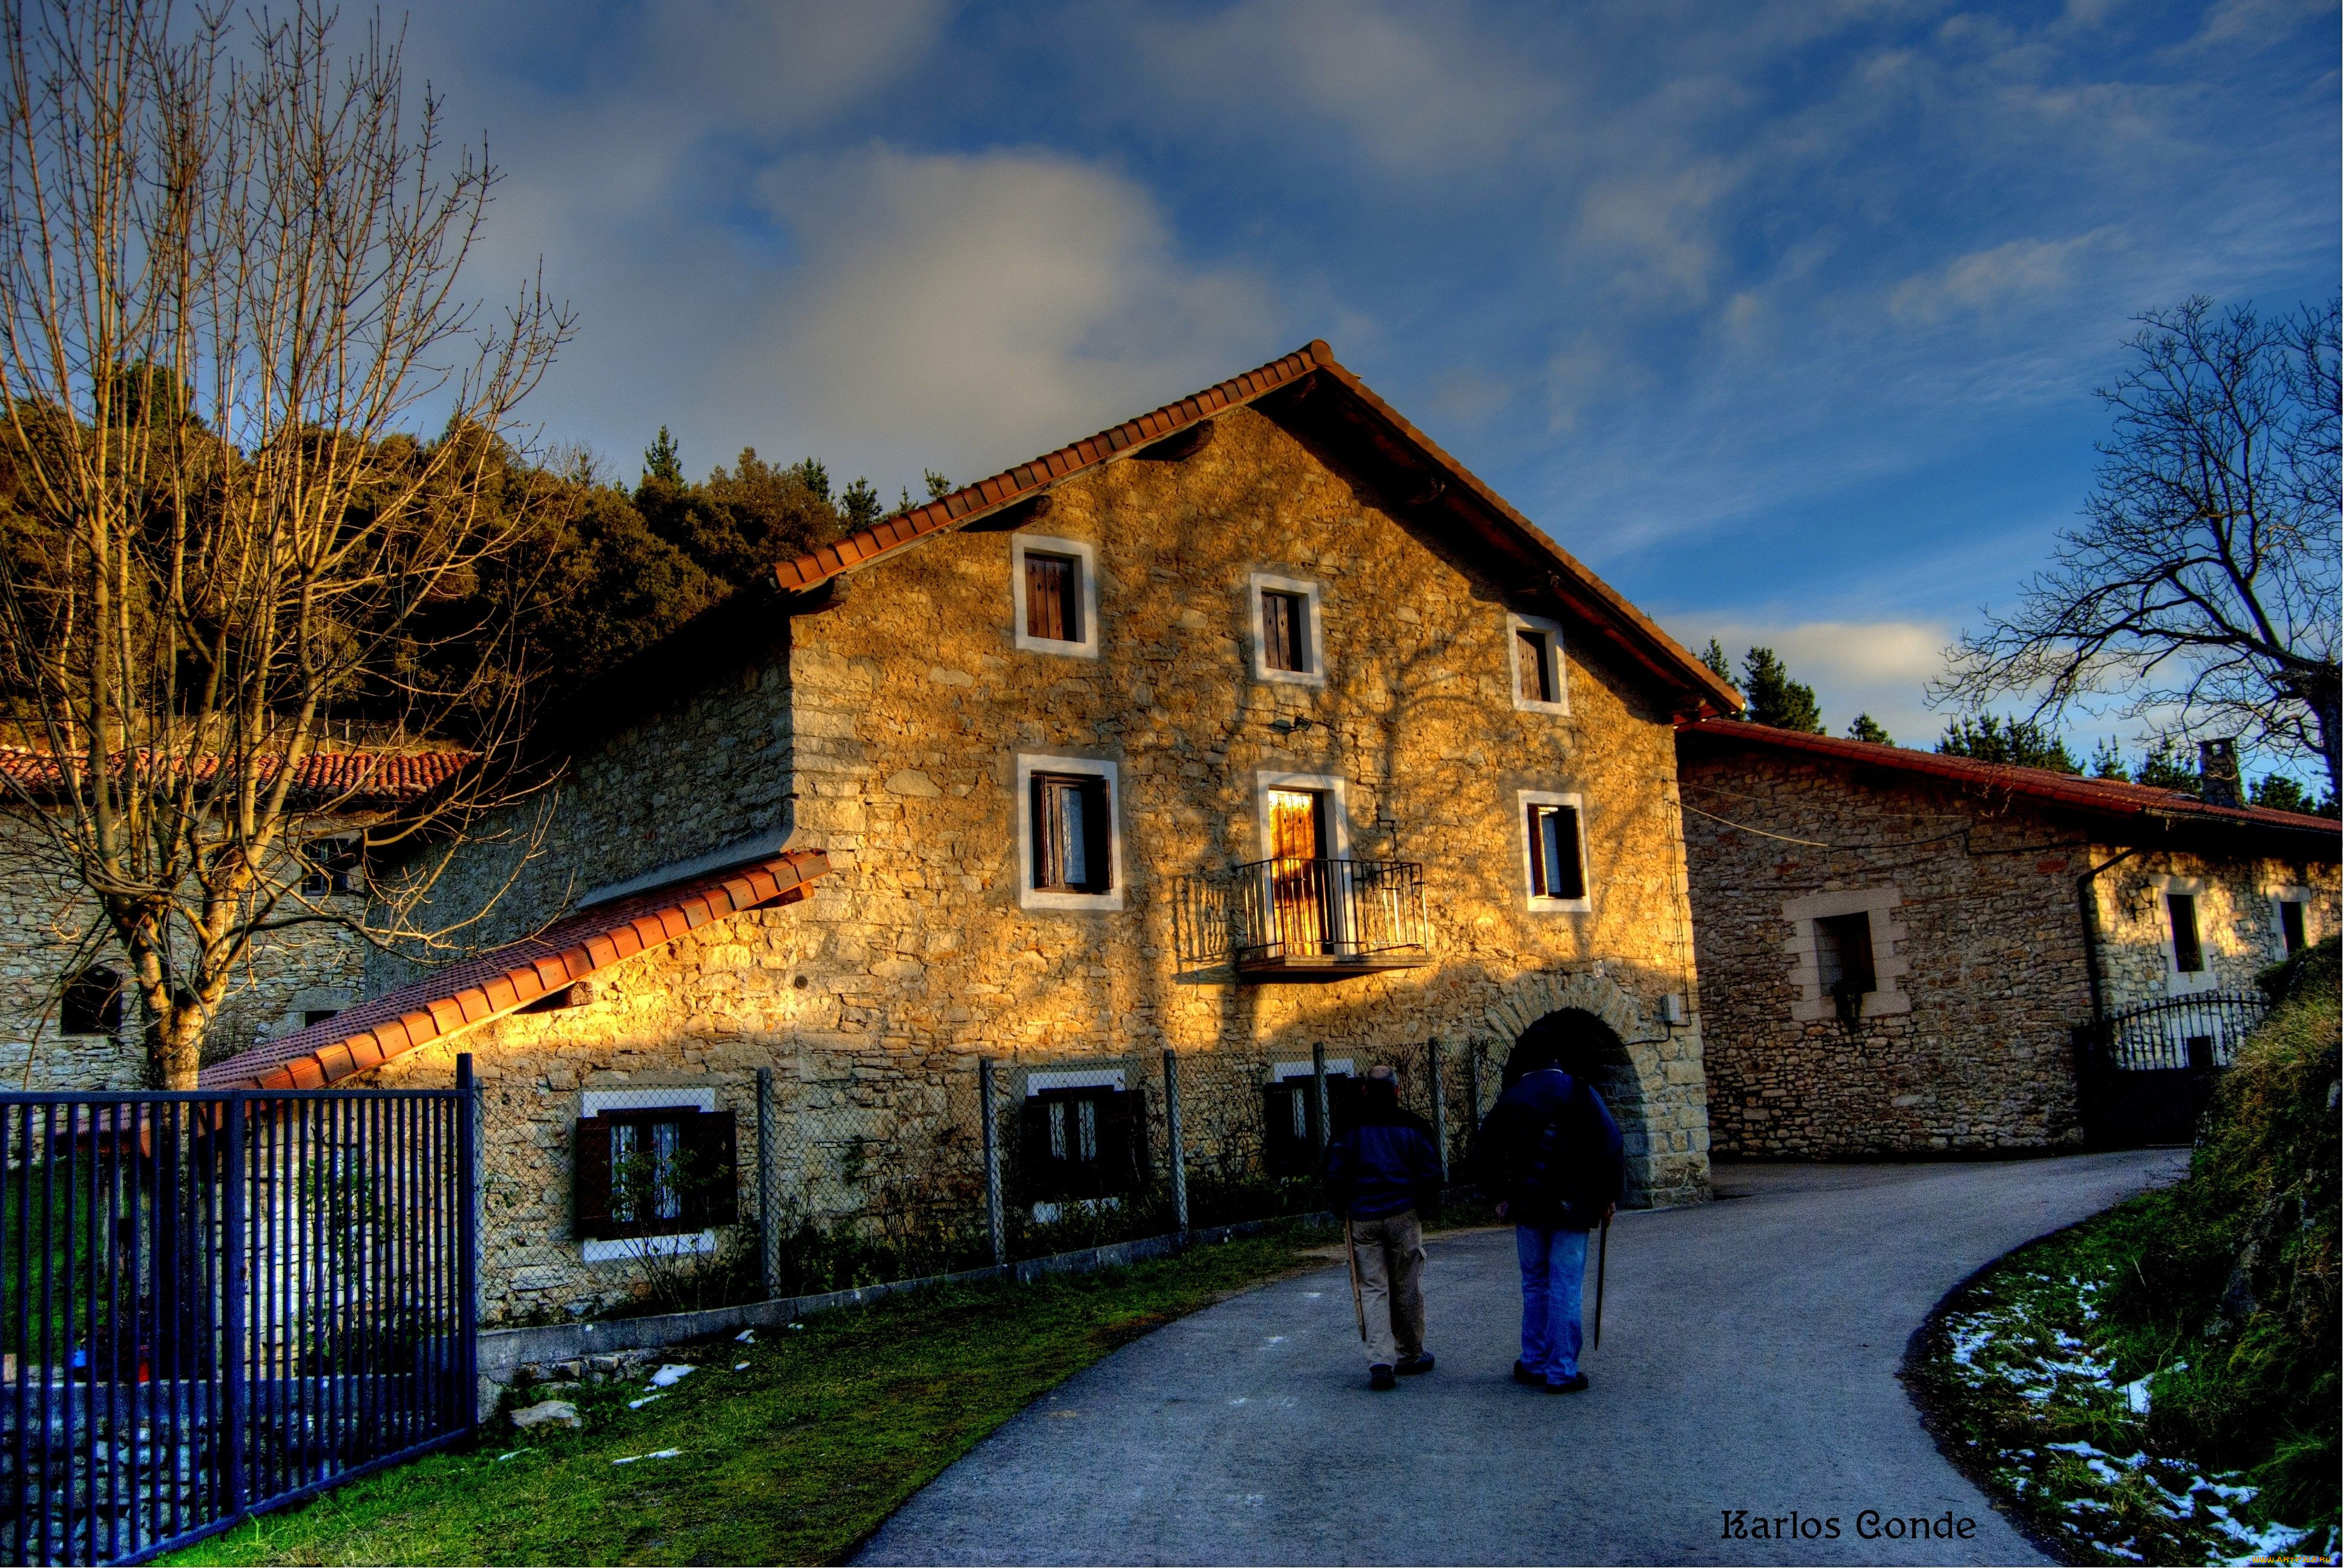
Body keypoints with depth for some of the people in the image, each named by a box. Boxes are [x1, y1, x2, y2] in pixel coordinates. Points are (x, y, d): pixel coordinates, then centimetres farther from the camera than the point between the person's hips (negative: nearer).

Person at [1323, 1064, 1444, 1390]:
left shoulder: (1349, 1127, 0)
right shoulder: (1411, 1126, 0)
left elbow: (1334, 1175, -1)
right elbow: (1431, 1172, -1)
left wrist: (1345, 1210, 13)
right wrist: (1424, 1207, 13)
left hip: (1363, 1219, 0)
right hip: (1404, 1216, 0)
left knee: (1373, 1290, 2)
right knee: (1407, 1289, 11)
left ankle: (1380, 1362, -10)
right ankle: (1410, 1357, 22)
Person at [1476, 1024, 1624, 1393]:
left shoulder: (1510, 1099, 4)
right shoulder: (1578, 1092, -5)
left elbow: (1488, 1152, 6)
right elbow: (1608, 1144, -8)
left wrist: (1501, 1195, 15)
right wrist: (1608, 1195, 0)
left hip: (1527, 1207, 3)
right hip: (1572, 1206, -3)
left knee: (1534, 1285, 16)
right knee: (1566, 1288, 1)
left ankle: (1534, 1363, 20)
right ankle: (1562, 1372, 2)